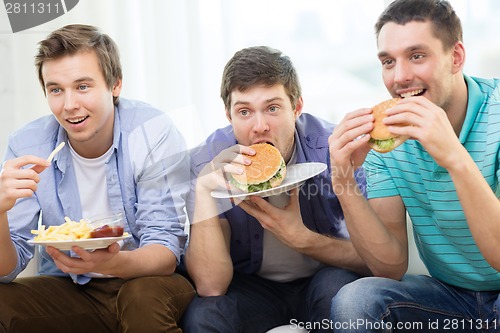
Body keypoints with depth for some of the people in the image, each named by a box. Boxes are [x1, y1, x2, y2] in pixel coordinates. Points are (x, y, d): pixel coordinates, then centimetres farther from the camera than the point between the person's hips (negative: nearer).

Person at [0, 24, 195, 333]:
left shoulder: (155, 133, -15)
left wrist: (113, 263, -40)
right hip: (67, 292, 2)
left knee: (147, 297, -34)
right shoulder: (27, 147, -8)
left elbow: (165, 250, -17)